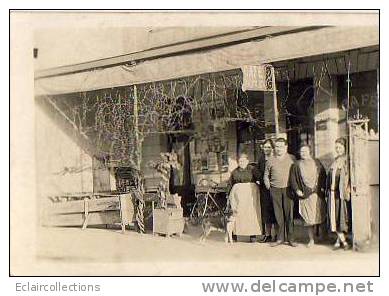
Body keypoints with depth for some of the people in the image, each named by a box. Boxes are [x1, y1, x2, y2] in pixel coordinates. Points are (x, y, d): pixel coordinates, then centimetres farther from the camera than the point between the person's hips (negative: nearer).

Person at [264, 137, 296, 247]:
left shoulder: (292, 158, 5)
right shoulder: (270, 161, 8)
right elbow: (266, 175, 18)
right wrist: (268, 186, 7)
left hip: (288, 189, -1)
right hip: (275, 190, 1)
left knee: (289, 214, 1)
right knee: (278, 214, 3)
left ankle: (290, 238, 6)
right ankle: (280, 238, 9)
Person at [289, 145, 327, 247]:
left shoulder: (316, 163, 11)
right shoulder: (296, 165, 9)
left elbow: (323, 175, 9)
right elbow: (293, 179, 6)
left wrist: (322, 187, -3)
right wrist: (297, 190, -7)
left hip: (318, 193, 1)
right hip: (305, 195, -1)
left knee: (320, 215, 2)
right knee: (309, 218, -2)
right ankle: (311, 239, 4)